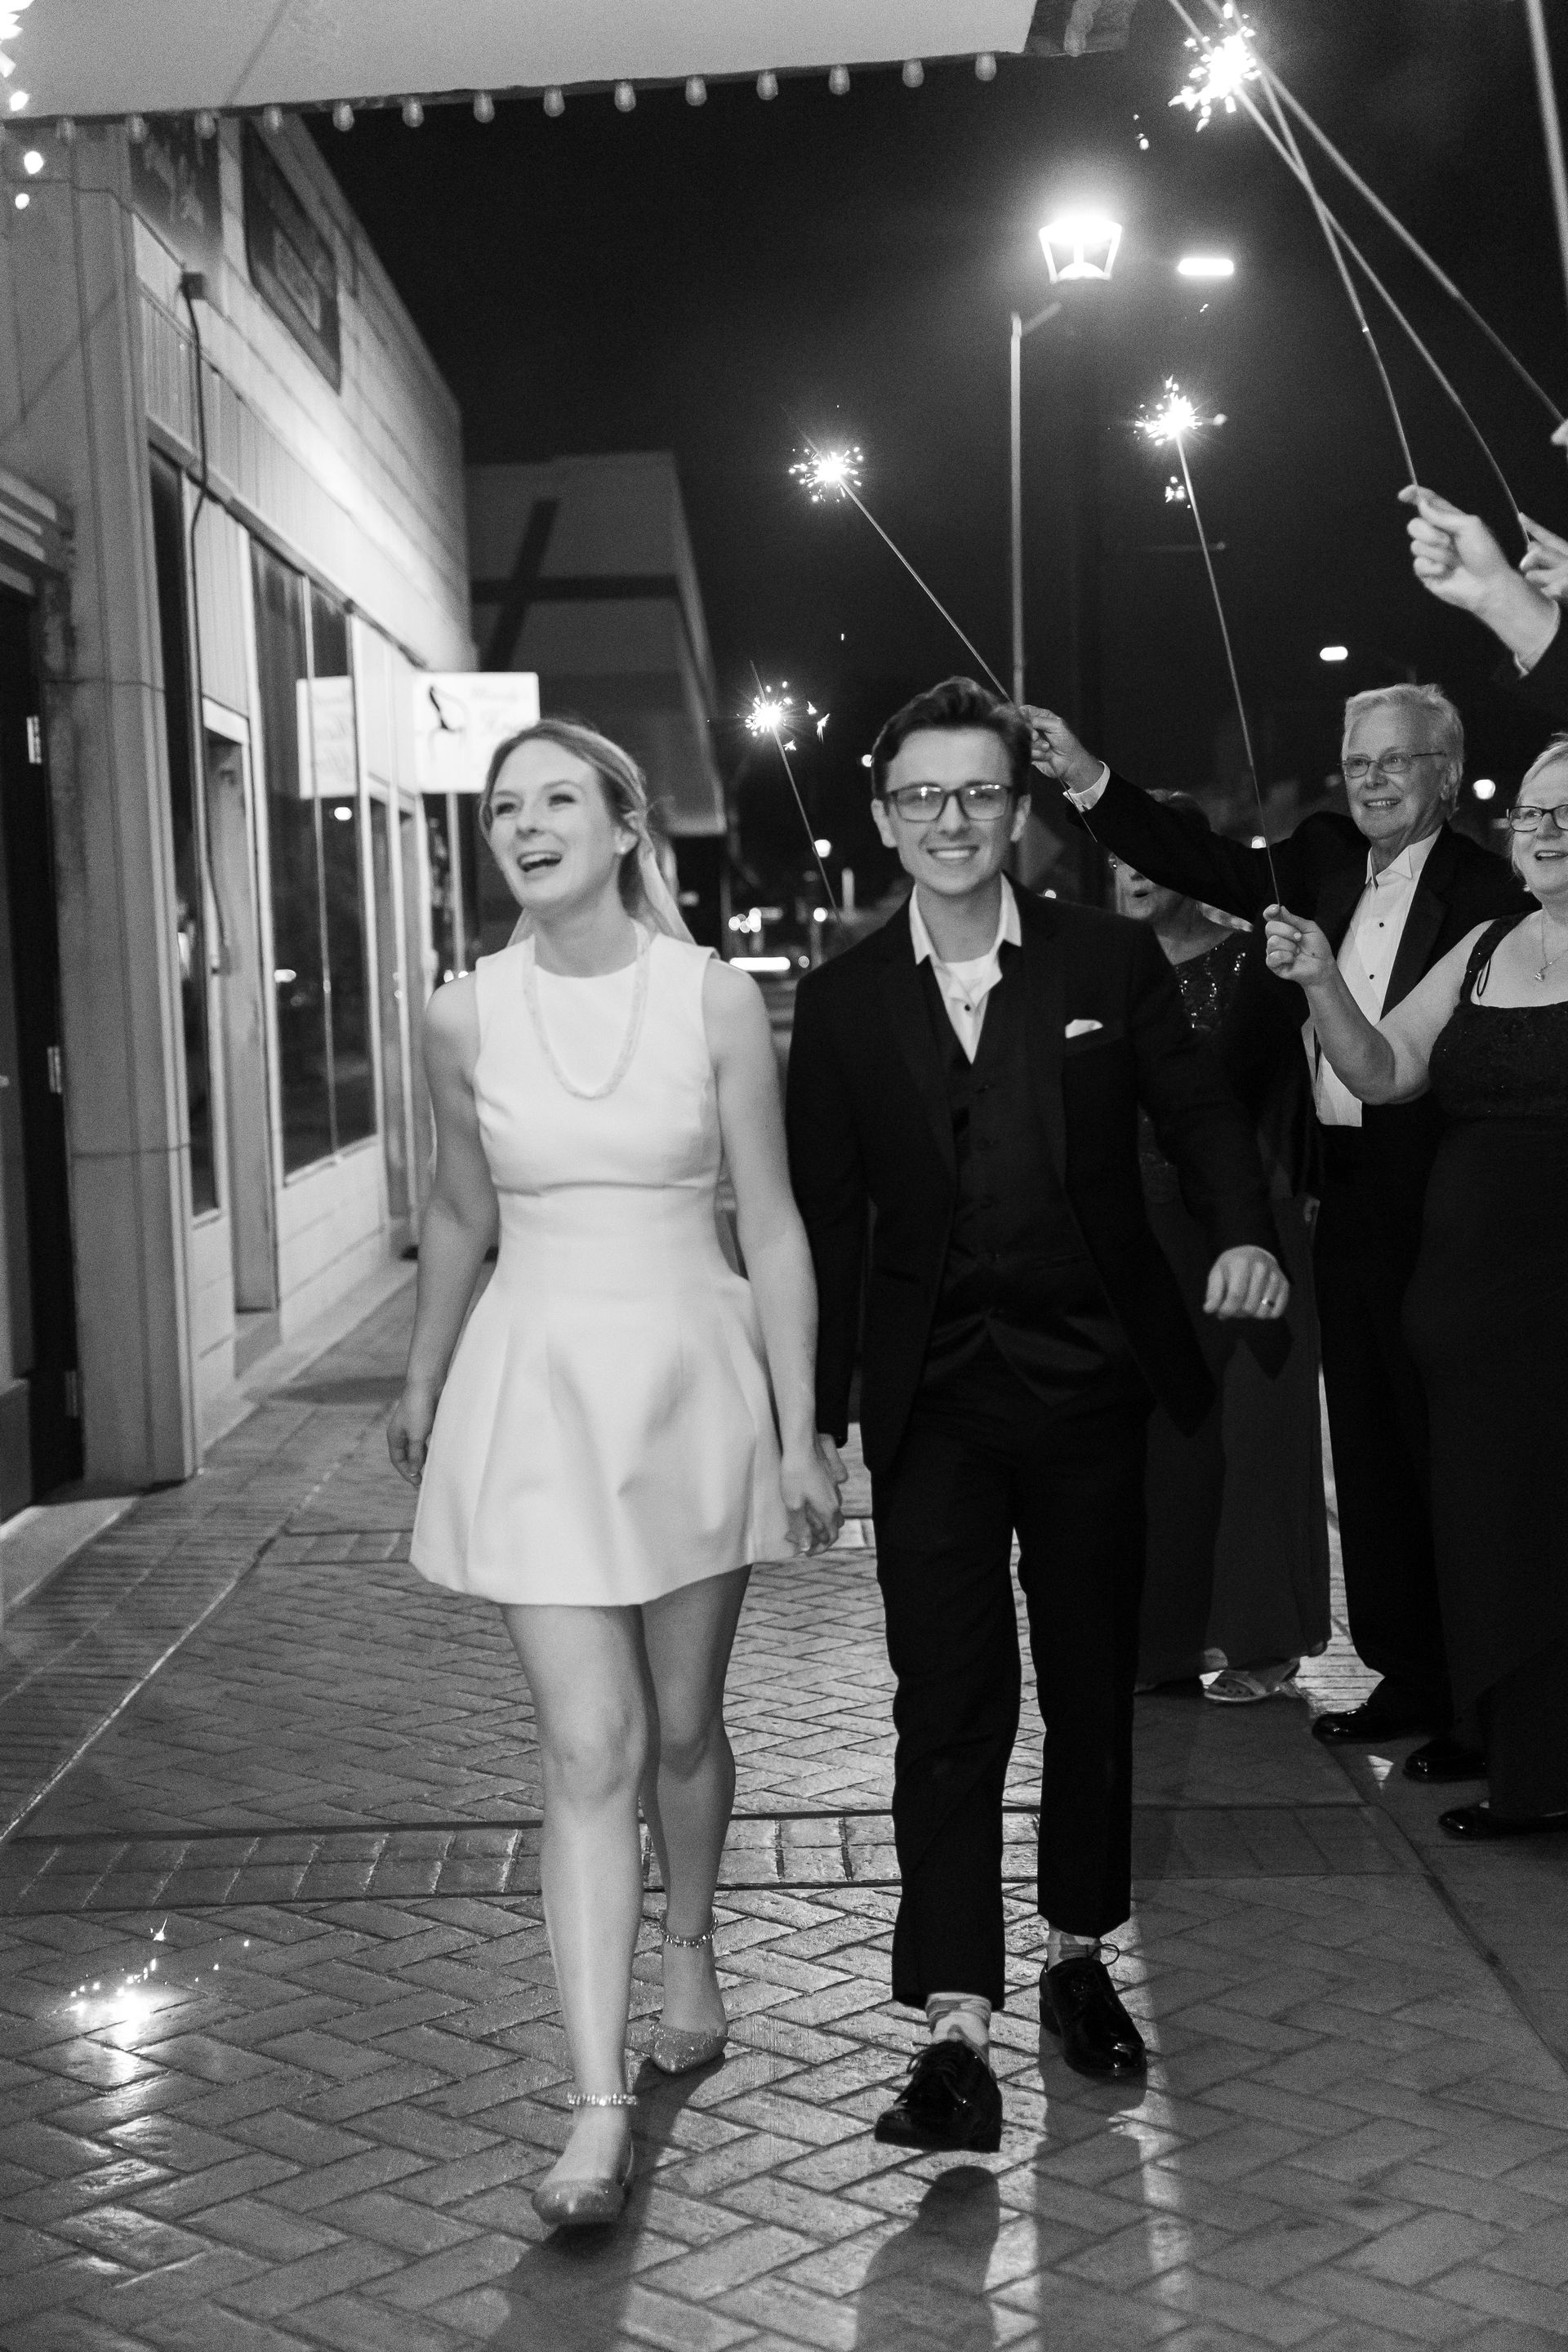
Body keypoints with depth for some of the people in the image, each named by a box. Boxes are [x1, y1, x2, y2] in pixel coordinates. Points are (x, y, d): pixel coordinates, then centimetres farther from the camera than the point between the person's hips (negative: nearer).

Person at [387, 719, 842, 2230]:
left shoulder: (715, 1000, -6)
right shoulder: (465, 1017, -2)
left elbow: (771, 1223, -3)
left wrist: (799, 1429, -5)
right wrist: (420, 1388, 22)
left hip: (691, 1380, 0)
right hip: (535, 1385, 0)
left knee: (683, 1724, 14)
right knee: (588, 1749, -6)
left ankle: (690, 1959, 42)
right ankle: (599, 2108, -3)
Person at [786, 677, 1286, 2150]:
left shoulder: (1110, 964, 2)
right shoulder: (842, 1003, 2)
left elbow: (1198, 1117, 2)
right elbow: (827, 1218, 4)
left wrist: (1246, 1235, -20)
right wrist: (817, 1417, 1)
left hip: (1089, 1384, 1)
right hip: (932, 1404, -1)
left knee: (1092, 1688, 12)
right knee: (948, 1709, -5)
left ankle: (1077, 1956, 31)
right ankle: (956, 2034, -4)